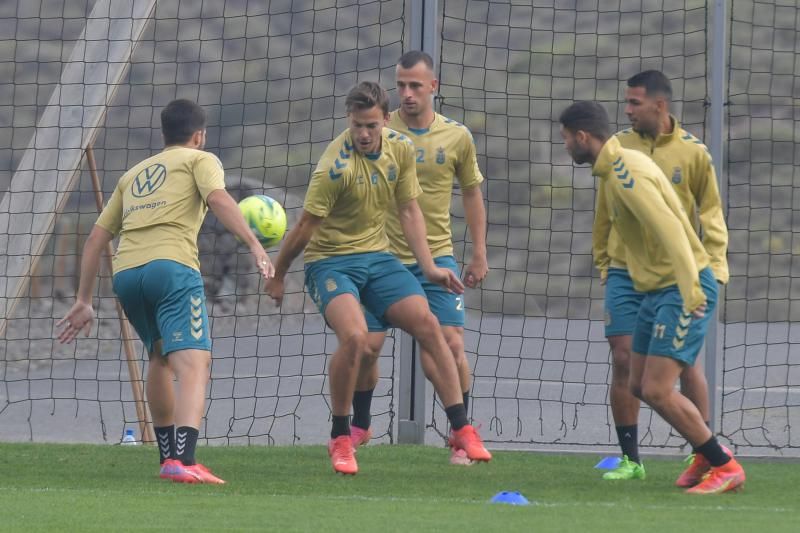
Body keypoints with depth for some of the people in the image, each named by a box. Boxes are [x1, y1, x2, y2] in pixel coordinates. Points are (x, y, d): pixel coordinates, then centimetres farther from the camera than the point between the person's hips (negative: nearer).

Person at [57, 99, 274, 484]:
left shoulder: (133, 174, 32)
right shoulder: (200, 160, 17)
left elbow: (96, 239, 29)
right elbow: (218, 199, -6)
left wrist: (84, 301, 32)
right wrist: (254, 245, -14)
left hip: (125, 272, 6)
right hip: (171, 265, -6)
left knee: (160, 358, 29)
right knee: (194, 363, -15)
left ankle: (168, 455, 34)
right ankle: (183, 461, -35)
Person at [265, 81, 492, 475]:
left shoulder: (401, 149, -2)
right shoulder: (336, 166, -22)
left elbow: (409, 211, 9)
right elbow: (305, 228, -14)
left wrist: (428, 266, 3)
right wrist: (277, 276, -5)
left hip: (377, 257, 6)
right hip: (329, 261, -6)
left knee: (428, 325, -7)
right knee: (354, 336, -28)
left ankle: (461, 430, 0)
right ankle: (340, 439, -10)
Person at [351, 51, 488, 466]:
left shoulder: (456, 137, -1)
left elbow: (472, 194, 11)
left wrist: (479, 255, 9)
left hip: (437, 255, 0)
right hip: (385, 256, 0)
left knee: (452, 344, -10)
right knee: (366, 346, -1)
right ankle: (359, 426, 23)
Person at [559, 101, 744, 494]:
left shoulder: (625, 172, -19)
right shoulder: (614, 169, 12)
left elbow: (668, 226, -29)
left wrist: (691, 288, -36)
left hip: (682, 290, -10)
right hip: (657, 290, 10)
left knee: (657, 391, -13)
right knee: (641, 387, 12)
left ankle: (725, 467, -4)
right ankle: (709, 455, 22)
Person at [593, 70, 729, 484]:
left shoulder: (693, 153, -2)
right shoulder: (619, 147, 2)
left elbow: (711, 216, 3)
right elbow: (604, 212, 11)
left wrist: (713, 268, -5)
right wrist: (603, 261, 10)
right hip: (625, 273, 2)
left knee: (686, 361, -1)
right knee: (623, 360, -4)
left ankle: (703, 456, 11)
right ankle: (630, 460, 5)